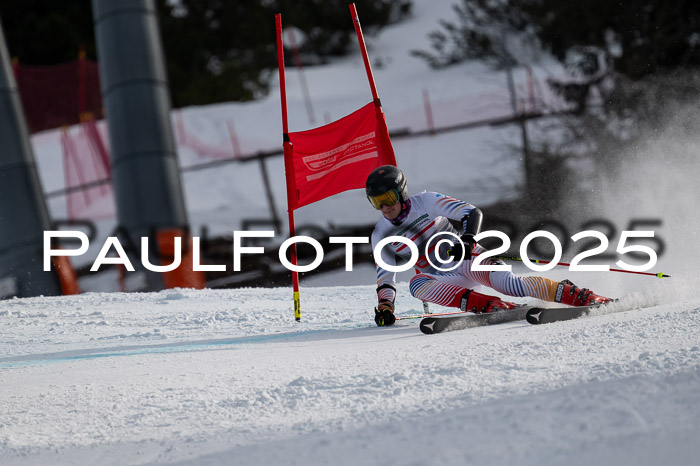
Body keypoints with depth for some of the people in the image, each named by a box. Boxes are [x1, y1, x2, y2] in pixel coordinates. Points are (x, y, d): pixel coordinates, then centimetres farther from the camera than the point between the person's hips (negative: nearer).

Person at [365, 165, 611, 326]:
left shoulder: (425, 203, -9)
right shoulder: (381, 236, 1)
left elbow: (473, 213, -12)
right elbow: (385, 277, 6)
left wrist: (467, 240, -30)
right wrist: (385, 306, -11)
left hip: (468, 259, -3)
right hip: (441, 279, 3)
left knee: (510, 284, -31)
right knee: (416, 284, -32)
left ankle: (580, 295, -23)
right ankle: (489, 305, -39)